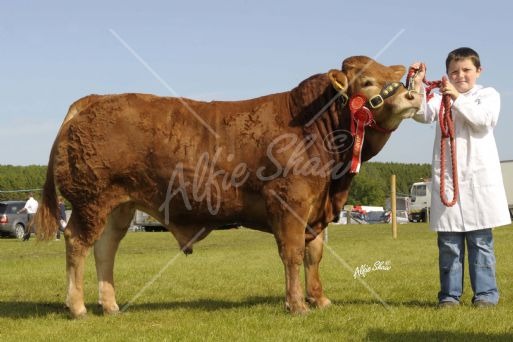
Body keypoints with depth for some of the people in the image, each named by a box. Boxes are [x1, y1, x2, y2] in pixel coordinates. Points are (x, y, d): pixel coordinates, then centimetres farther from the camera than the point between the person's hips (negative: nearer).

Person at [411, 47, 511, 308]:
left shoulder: (488, 95, 10)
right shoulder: (441, 98, 14)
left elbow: (485, 119, -10)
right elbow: (424, 114, -6)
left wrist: (458, 98, -16)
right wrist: (418, 85, -19)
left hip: (479, 176, -2)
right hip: (446, 176, 2)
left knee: (481, 241, 1)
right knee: (448, 243, 3)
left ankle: (485, 293, 5)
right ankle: (450, 294, 8)